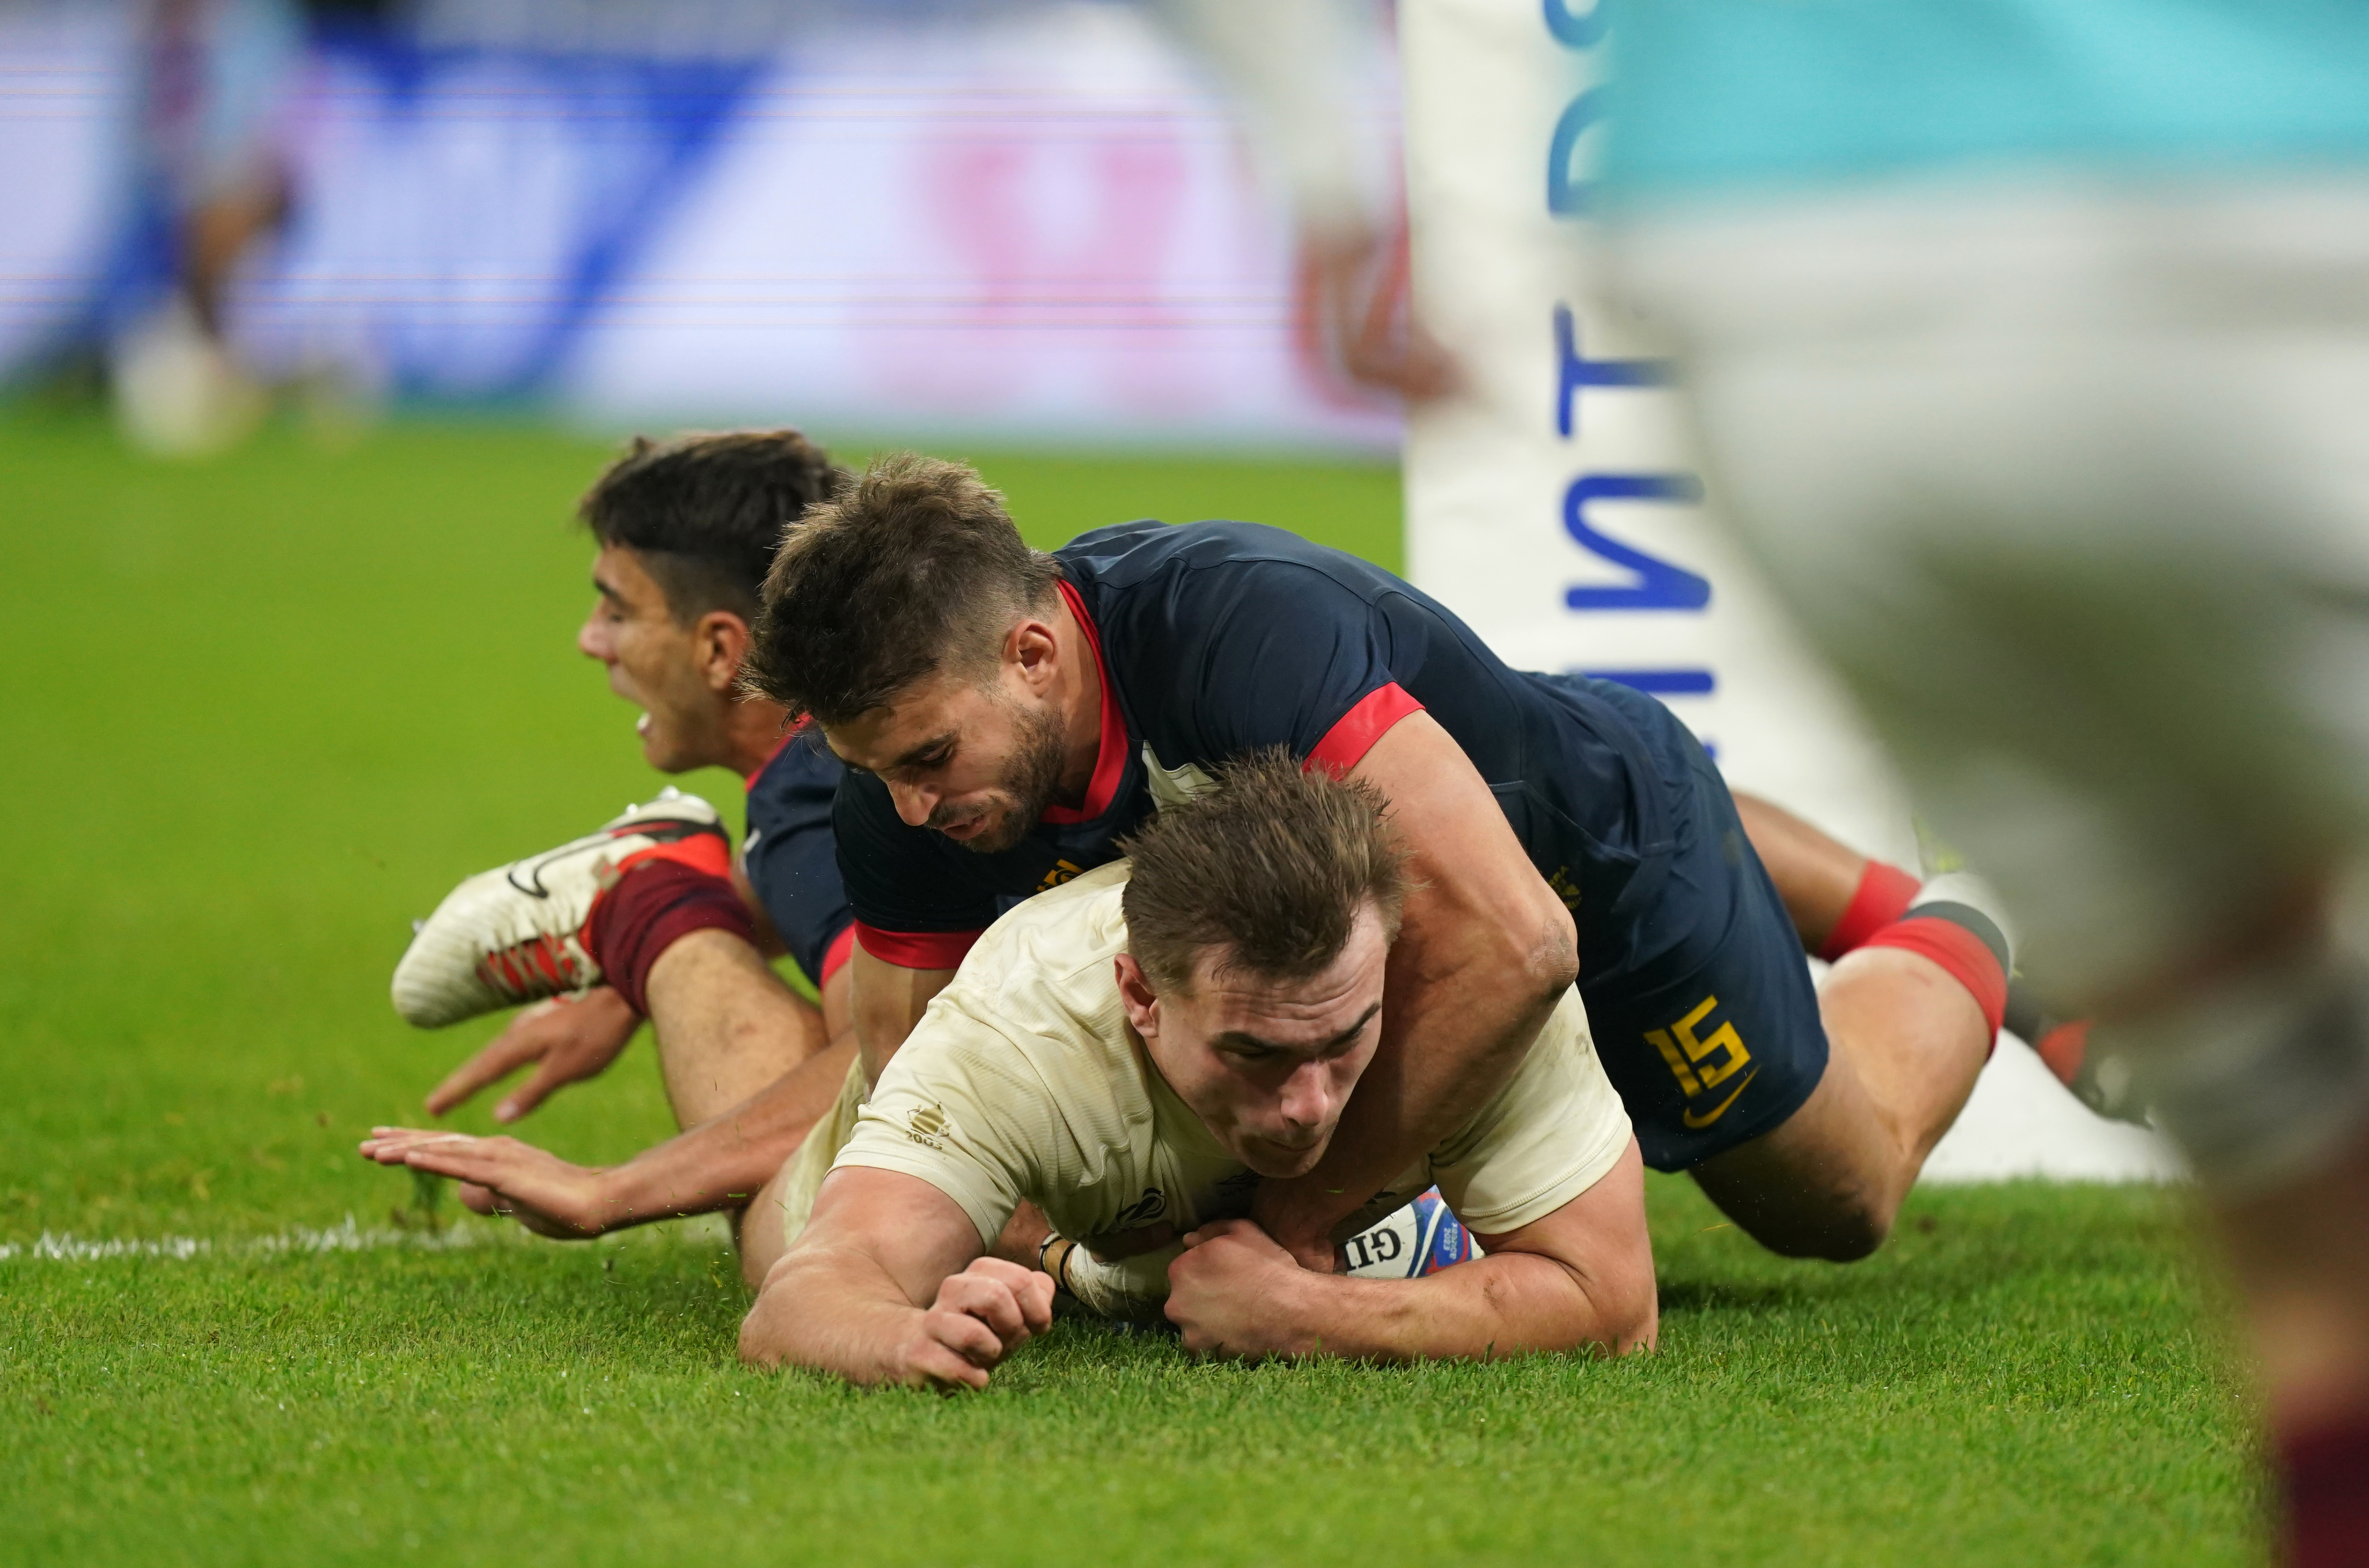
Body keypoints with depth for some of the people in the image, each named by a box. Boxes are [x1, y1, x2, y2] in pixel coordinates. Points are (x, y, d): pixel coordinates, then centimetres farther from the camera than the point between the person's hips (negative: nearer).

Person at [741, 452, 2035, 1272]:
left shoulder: (1239, 627, -48)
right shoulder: (901, 808, -29)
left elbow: (1513, 944, -52)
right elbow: (901, 1063, -14)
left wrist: (1299, 1210, -44)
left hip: (1607, 851, -6)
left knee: (1842, 1202, 18)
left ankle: (1945, 946, 45)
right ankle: (1869, 897, 56)